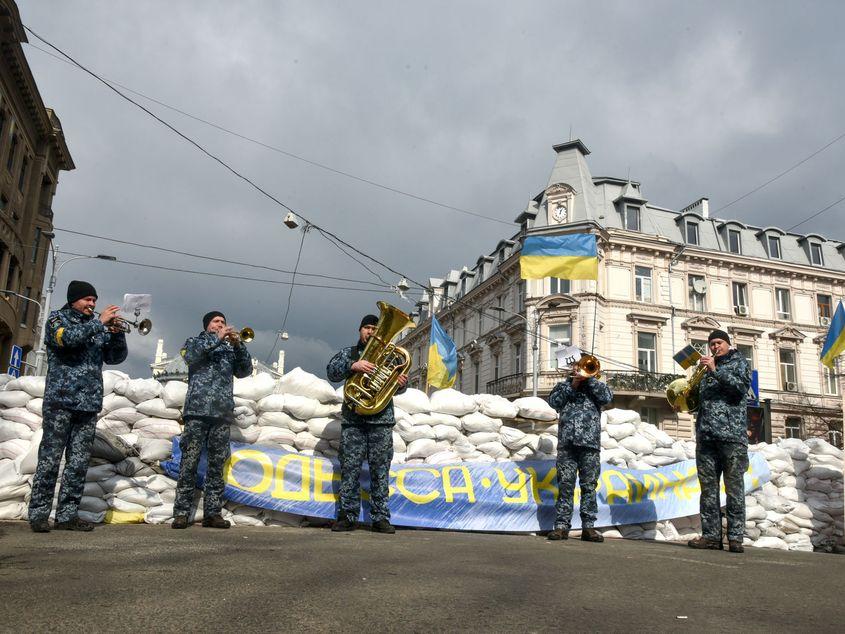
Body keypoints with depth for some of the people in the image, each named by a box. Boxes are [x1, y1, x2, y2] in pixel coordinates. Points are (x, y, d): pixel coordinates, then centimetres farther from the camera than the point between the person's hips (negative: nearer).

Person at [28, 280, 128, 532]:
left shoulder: (97, 326, 18)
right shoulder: (57, 318, 6)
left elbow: (115, 357, 11)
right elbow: (67, 338, -17)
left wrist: (117, 333, -5)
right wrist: (99, 323, -13)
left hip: (89, 403, 5)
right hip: (61, 400, -4)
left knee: (79, 462, 3)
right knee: (50, 459, -4)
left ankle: (67, 514, 8)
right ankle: (38, 514, 3)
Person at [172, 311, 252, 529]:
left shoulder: (229, 349, 23)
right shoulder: (194, 342, 16)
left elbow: (245, 371, 10)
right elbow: (191, 355, -7)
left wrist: (238, 345, -2)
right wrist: (217, 338, -7)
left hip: (222, 413, 3)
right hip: (197, 411, -3)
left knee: (217, 465, 1)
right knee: (189, 462, -6)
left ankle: (212, 513, 4)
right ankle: (181, 513, -3)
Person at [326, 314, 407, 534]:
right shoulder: (349, 353, 16)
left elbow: (395, 387, 14)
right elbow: (332, 372, 0)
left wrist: (402, 384, -10)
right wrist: (353, 365, -18)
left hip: (382, 420, 0)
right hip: (353, 419, 0)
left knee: (380, 470, -1)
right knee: (350, 468, -1)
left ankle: (380, 517, 4)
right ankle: (347, 516, 6)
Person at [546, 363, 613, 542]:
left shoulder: (596, 387, 19)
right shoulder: (564, 385, 20)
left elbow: (607, 396, -2)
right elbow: (553, 401, 4)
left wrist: (589, 377, -1)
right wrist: (572, 385, 0)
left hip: (590, 443, 0)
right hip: (567, 442, 0)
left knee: (589, 485, -1)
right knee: (565, 485, -3)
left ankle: (588, 527, 2)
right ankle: (562, 526, -2)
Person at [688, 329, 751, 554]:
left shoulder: (739, 363, 12)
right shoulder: (706, 369, 25)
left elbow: (741, 386, -8)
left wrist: (715, 371, -14)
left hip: (732, 434, -4)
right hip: (706, 434, 5)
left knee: (734, 486, -5)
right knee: (708, 487, 0)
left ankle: (736, 537, -3)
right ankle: (711, 535, 1)